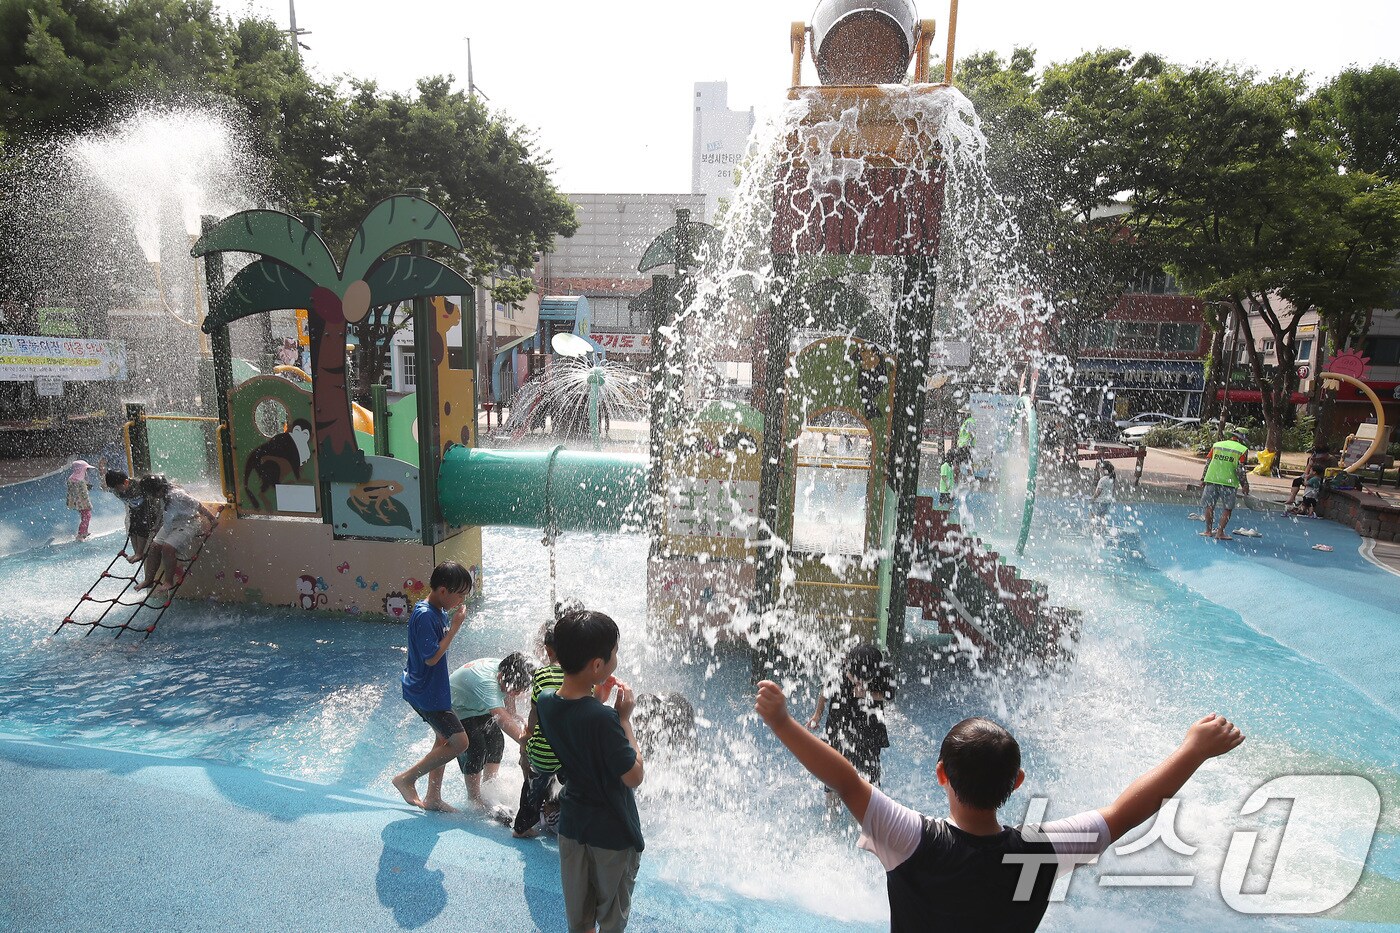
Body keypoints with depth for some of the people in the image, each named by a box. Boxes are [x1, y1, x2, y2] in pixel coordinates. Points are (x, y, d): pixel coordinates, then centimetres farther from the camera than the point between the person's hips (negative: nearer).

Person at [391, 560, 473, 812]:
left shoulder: (439, 612, 5)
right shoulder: (424, 615, -24)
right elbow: (432, 657, -26)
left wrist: (453, 624, 4)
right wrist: (455, 626, -23)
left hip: (433, 689, 10)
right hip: (426, 692, -10)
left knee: (444, 739, 18)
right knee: (459, 742, -6)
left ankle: (433, 797, 30)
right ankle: (406, 779, 7)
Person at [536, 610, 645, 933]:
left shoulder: (545, 701, -11)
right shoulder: (603, 719, -33)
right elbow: (634, 777, -23)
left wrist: (597, 700, -1)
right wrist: (625, 718, -19)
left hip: (572, 825, 6)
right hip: (613, 833, -6)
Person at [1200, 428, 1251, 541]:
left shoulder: (1216, 445, 10)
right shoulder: (1243, 450, -1)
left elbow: (1208, 463, 10)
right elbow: (1240, 469, -8)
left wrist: (1203, 479, 16)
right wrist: (1245, 485, 0)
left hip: (1211, 480, 3)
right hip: (1229, 482, -3)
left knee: (1209, 506, 11)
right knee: (1227, 509, 7)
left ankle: (1208, 531, 15)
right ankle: (1220, 533, 5)